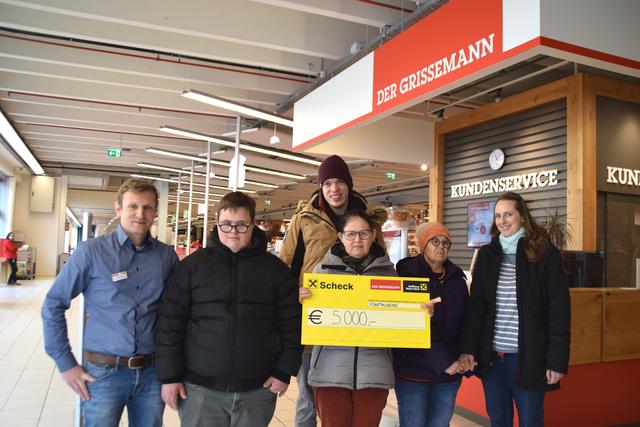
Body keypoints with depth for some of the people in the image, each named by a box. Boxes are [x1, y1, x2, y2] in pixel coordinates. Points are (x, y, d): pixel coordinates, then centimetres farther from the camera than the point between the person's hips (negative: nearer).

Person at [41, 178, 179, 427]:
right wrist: (66, 364, -4)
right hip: (104, 372, -2)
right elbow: (53, 306, -3)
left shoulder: (166, 255, -1)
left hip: (153, 372, 3)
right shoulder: (91, 252, -8)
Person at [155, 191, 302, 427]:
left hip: (258, 390, 1)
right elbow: (170, 321, -1)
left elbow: (291, 323, 3)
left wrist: (284, 371, -1)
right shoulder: (193, 264, -1)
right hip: (200, 388, -1)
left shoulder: (275, 268, 1)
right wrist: (170, 376, -4)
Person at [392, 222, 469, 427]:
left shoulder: (457, 279, 9)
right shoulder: (408, 275, -7)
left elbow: (465, 321, 10)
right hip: (413, 371, -4)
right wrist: (442, 361, -19)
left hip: (450, 372, 4)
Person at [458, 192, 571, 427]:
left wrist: (557, 359, -11)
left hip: (528, 356, -3)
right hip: (491, 354, 4)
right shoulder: (487, 254, 6)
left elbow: (559, 310, -6)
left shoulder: (545, 253, -5)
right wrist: (468, 348, -4)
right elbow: (475, 305, 4)